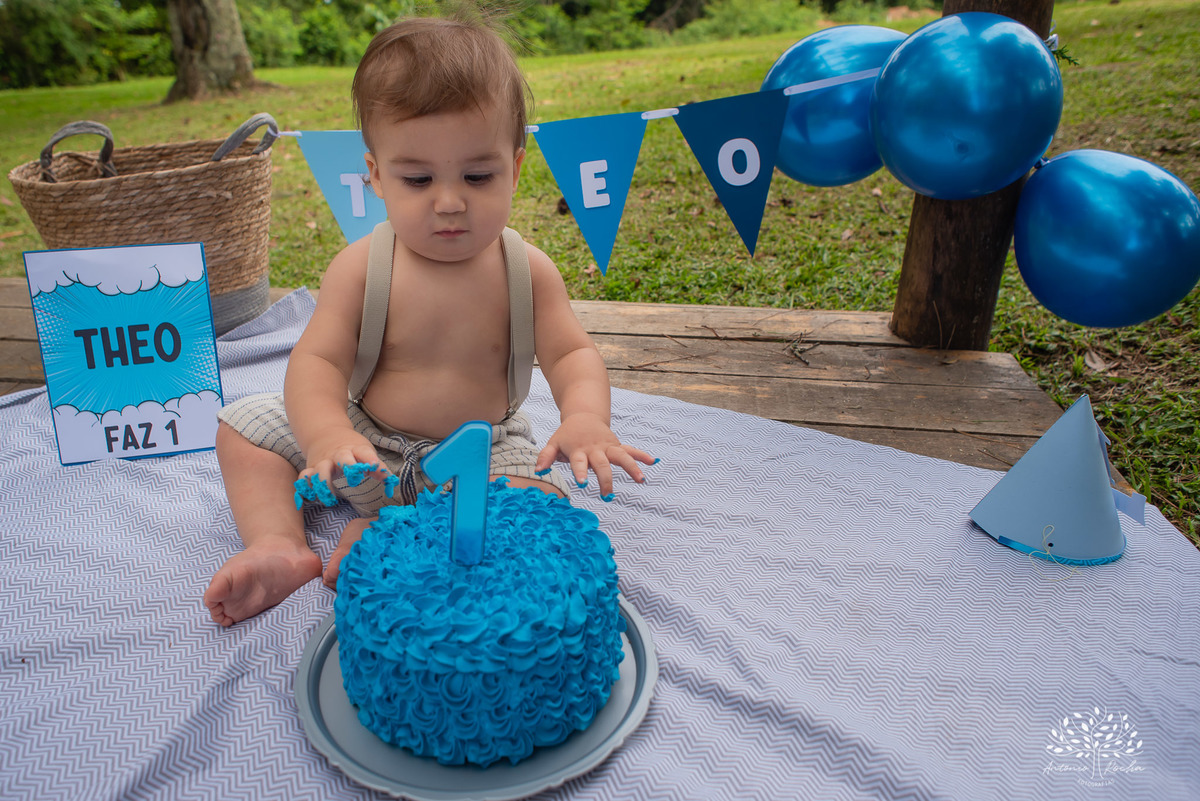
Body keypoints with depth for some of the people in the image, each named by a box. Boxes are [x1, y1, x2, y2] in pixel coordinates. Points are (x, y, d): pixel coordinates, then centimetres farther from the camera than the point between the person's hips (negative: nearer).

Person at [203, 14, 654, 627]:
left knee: (545, 497, -30)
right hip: (371, 446, 2)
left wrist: (585, 416, -35)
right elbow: (317, 361, -16)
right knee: (243, 424, -3)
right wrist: (328, 436, -39)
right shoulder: (361, 267, -13)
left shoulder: (525, 270, -12)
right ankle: (279, 546, -16)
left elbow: (572, 353, -11)